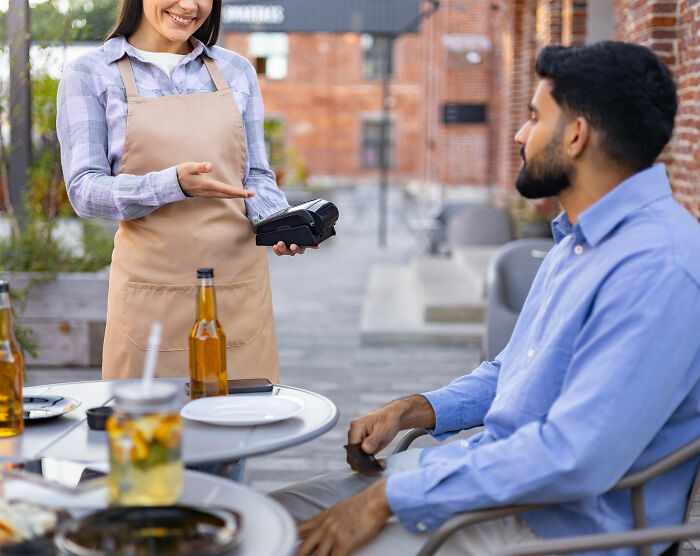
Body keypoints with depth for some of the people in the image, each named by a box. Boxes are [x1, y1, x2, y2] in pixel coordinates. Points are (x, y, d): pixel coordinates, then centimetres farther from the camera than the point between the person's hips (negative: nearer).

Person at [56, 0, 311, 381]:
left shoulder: (236, 71, 13)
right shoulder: (90, 75, 3)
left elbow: (257, 177, 14)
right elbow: (84, 191, -4)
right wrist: (173, 184, -20)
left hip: (240, 287, 3)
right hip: (152, 289, -2)